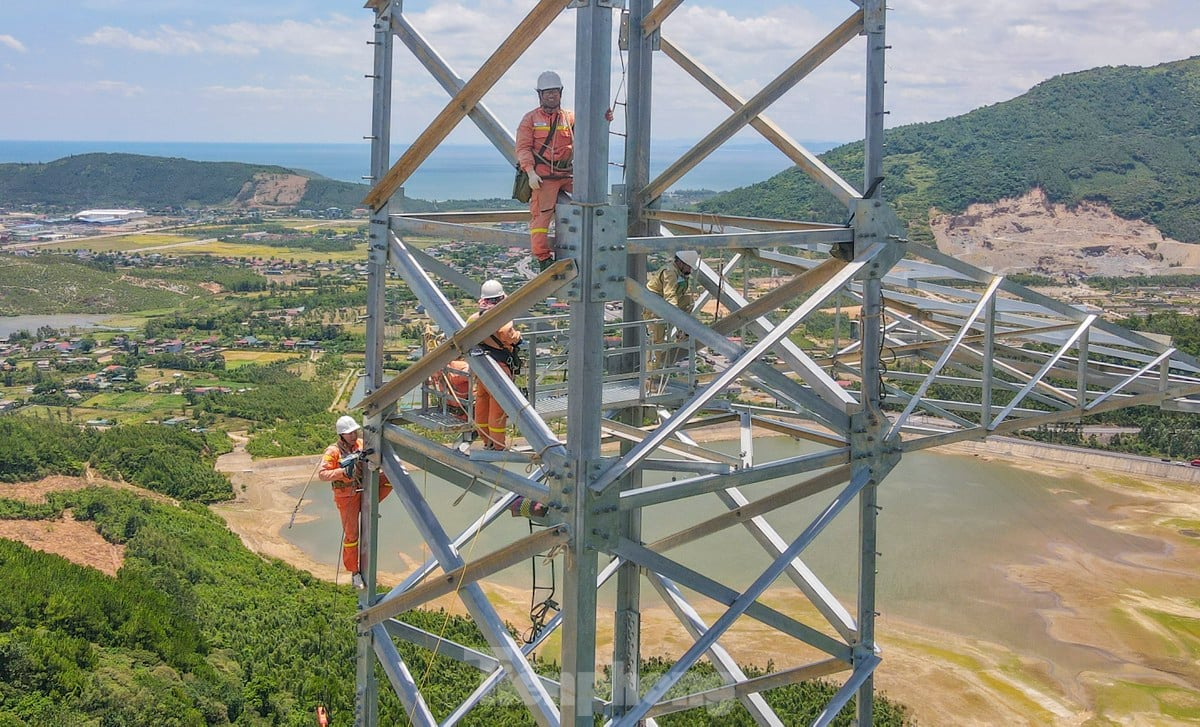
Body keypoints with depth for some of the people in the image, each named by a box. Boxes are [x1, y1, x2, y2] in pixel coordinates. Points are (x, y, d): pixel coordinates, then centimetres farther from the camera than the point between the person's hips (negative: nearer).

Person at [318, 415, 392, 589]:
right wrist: (343, 472, -32)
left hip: (364, 490, 5)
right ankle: (354, 572, 13)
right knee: (351, 534, -1)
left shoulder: (361, 444, 0)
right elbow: (322, 474, -19)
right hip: (346, 496, -4)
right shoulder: (333, 451, -13)